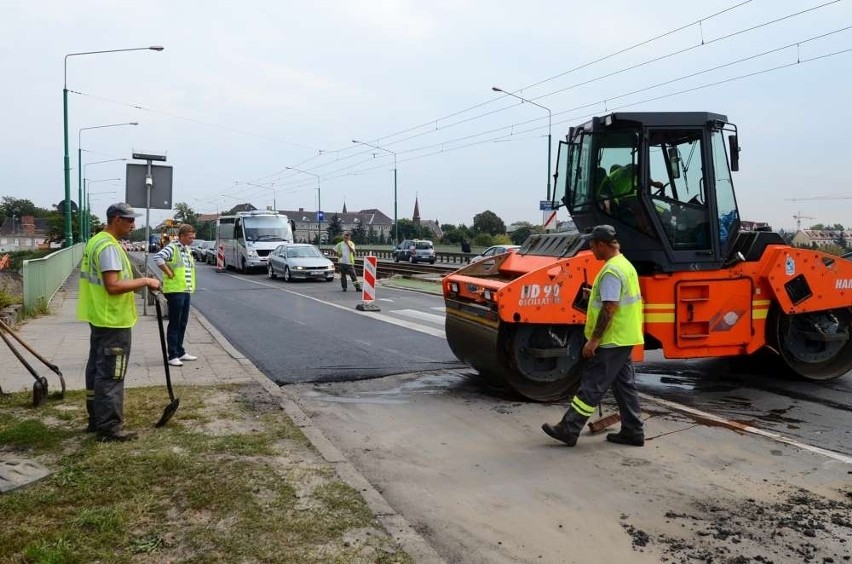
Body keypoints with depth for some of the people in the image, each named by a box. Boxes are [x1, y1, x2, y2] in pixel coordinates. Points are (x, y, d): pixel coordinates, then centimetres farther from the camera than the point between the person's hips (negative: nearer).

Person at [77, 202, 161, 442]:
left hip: (99, 318, 11)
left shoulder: (96, 241, 13)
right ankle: (109, 428, 1)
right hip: (113, 320, -11)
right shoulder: (109, 246, -20)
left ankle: (96, 420, 27)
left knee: (97, 370, 17)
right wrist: (145, 281, -19)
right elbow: (113, 286, -27)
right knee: (110, 375, -5)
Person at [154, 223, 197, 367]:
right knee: (174, 324, -3)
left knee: (183, 324, 14)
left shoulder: (187, 249, 15)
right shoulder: (172, 247, -11)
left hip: (186, 291, 8)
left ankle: (180, 352, 24)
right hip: (175, 291, -8)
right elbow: (158, 258, -28)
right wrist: (169, 273, -20)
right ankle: (173, 356, 2)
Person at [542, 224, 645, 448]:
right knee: (624, 384, 14)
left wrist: (594, 340, -21)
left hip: (611, 340, -10)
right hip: (625, 338, 10)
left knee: (592, 386, -5)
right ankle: (632, 432, 19)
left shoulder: (611, 271, -19)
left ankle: (568, 429, 0)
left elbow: (609, 308, -24)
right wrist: (595, 294, 23)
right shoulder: (626, 265, 13)